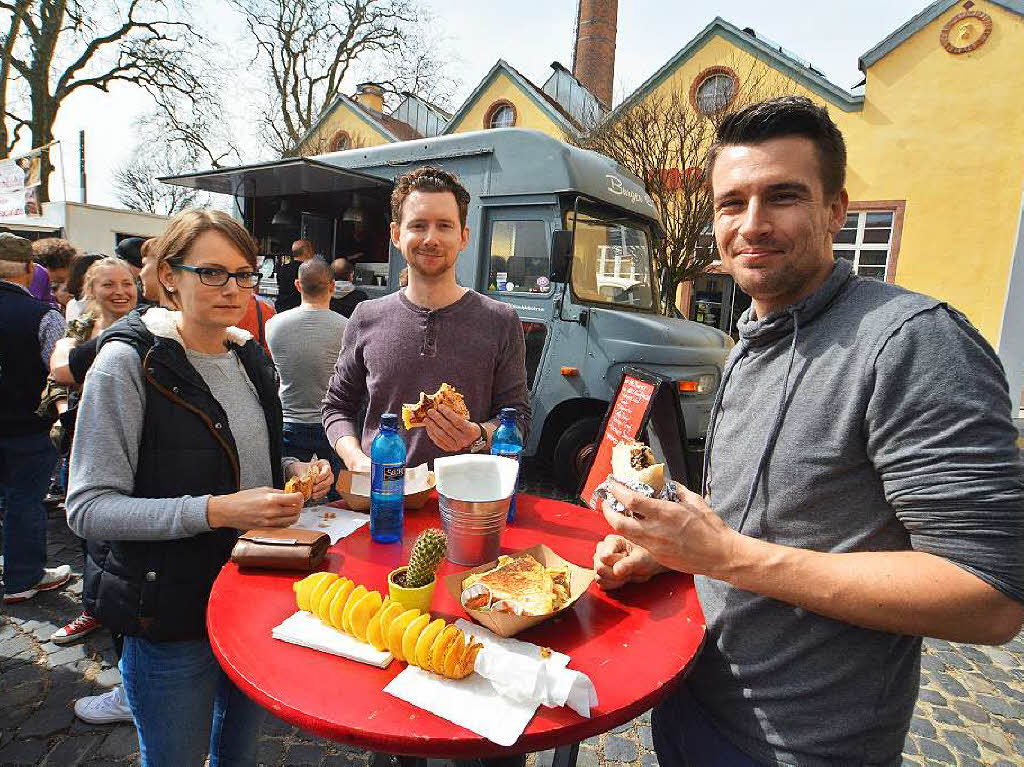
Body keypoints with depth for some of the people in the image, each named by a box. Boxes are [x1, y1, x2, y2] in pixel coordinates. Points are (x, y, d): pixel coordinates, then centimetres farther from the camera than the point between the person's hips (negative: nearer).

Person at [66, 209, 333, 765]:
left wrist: (296, 471, -4)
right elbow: (88, 508, -20)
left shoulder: (248, 353, 3)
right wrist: (217, 511, -30)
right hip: (172, 617, -6)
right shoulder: (128, 361, -17)